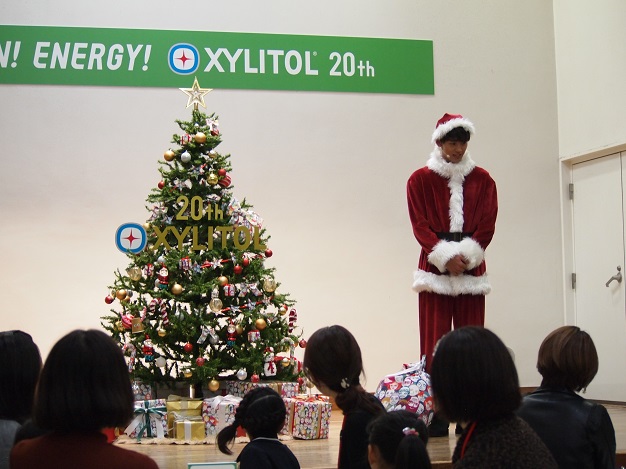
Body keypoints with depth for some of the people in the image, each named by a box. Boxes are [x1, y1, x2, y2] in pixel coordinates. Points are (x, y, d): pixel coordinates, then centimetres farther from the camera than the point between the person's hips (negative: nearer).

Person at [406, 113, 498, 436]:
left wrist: (466, 256, -11)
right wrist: (446, 257, -13)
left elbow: (487, 225, 3)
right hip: (435, 268, -2)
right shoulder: (420, 180, 5)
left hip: (471, 269, 2)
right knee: (435, 342, -5)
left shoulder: (482, 180, 10)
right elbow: (420, 226, -1)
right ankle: (435, 417, -3)